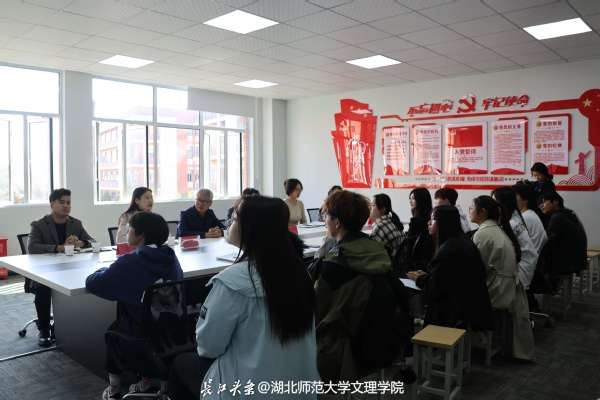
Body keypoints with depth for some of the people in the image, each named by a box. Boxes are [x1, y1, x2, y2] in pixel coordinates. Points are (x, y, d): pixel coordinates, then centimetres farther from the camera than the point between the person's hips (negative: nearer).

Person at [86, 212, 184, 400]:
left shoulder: (129, 263, -21)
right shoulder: (170, 257, -5)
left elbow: (92, 283, -13)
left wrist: (110, 271, 7)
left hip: (139, 340, -5)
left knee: (113, 332, 28)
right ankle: (147, 380, 35)